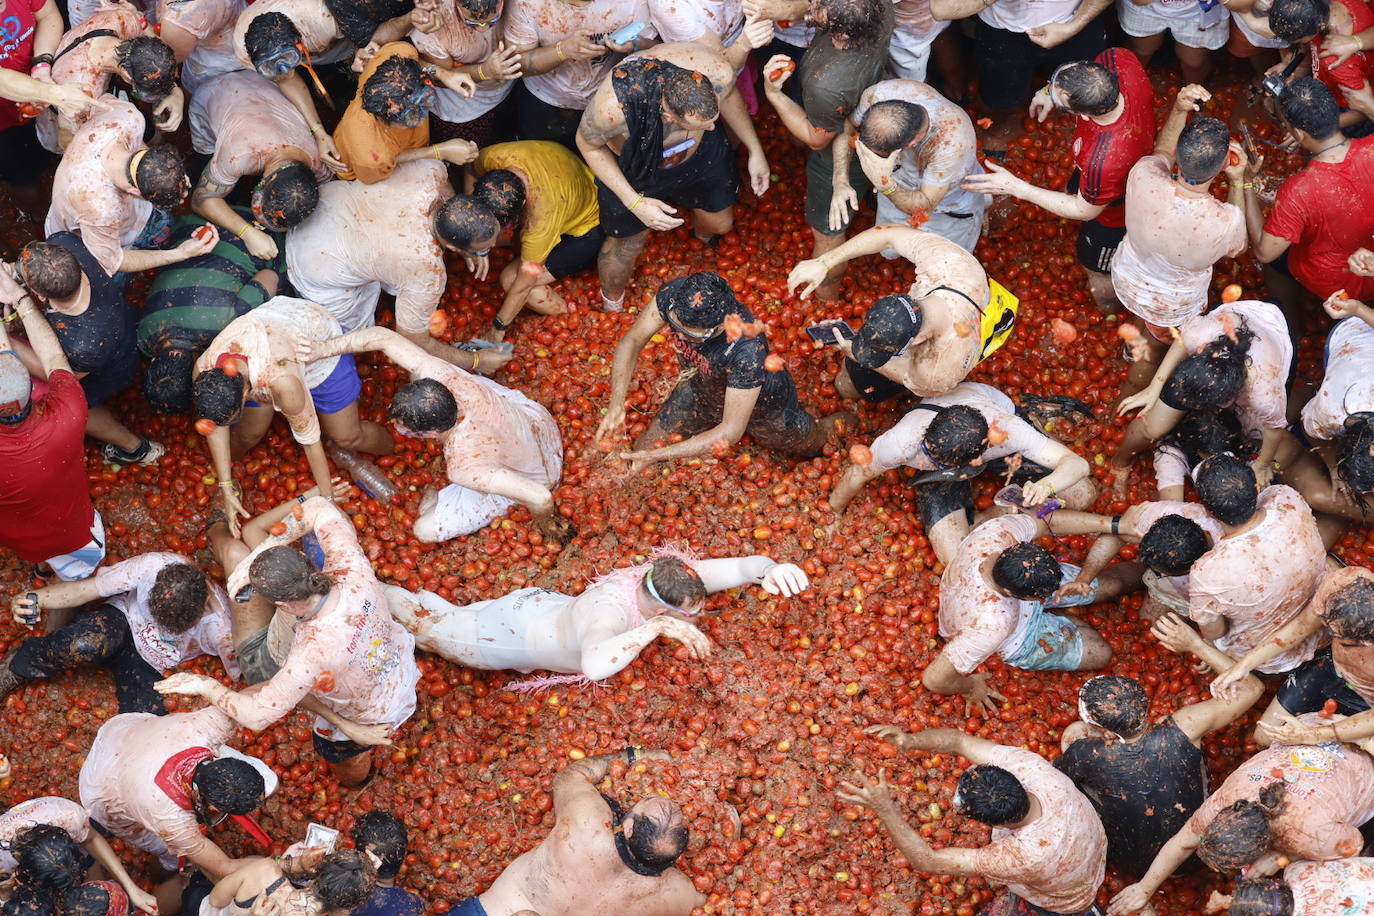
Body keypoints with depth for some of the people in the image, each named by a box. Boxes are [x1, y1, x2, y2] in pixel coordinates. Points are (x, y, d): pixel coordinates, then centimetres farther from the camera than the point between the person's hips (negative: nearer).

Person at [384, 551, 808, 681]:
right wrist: (655, 627, -67)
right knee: (431, 627, 17)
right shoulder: (610, 611, -48)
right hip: (515, 635, -7)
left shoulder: (662, 575, -27)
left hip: (545, 604, 7)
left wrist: (768, 567, -45)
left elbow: (734, 568, -23)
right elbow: (595, 664, -69)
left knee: (454, 619, 29)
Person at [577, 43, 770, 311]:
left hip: (700, 152, 3)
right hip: (632, 169, -3)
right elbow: (588, 145, -22)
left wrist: (755, 150, -4)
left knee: (721, 223, 25)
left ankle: (703, 237, 66)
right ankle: (611, 306, 54)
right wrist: (634, 203, -27)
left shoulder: (717, 71, -38)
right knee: (628, 244, 19)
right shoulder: (613, 106, -47)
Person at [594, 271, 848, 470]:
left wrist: (657, 456, -43)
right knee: (643, 451, 7)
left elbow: (731, 431, -40)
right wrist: (616, 406, -36)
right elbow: (632, 342, -22)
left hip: (761, 402, -4)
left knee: (813, 444, 23)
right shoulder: (672, 296, -36)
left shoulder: (747, 350, -48)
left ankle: (842, 421, 57)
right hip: (700, 390, 4)